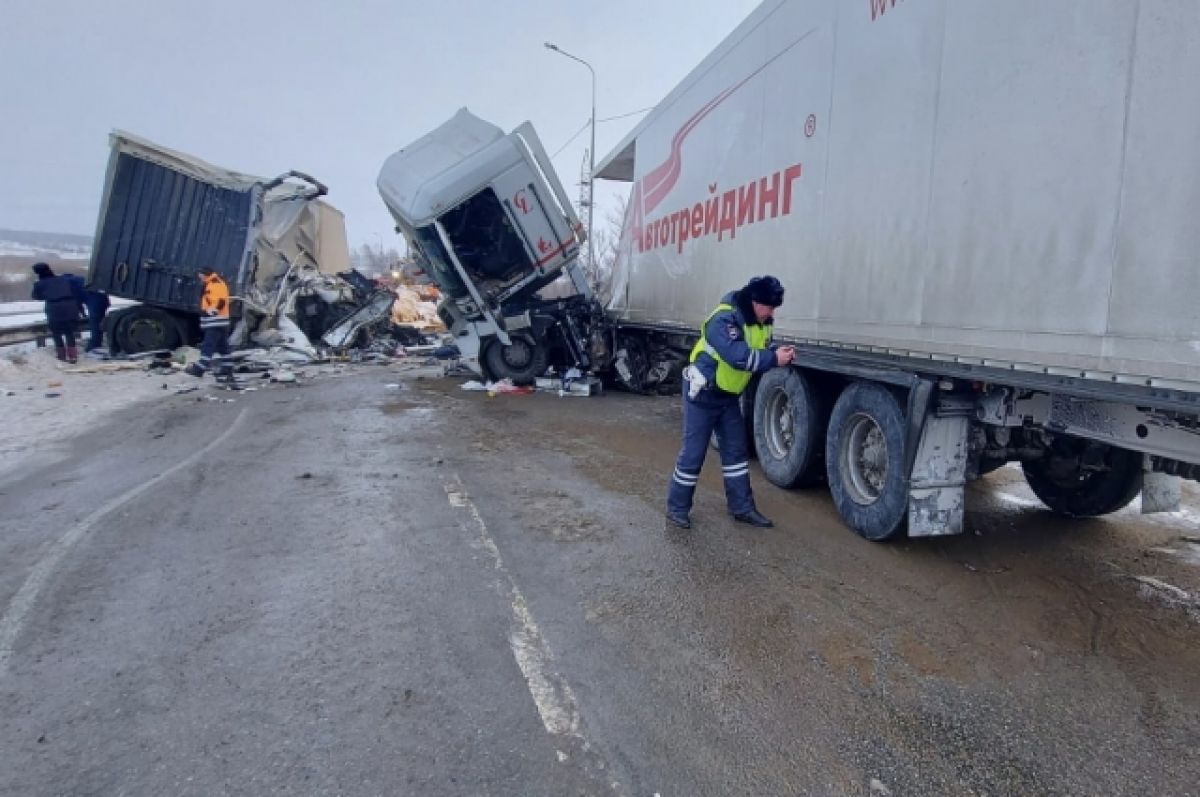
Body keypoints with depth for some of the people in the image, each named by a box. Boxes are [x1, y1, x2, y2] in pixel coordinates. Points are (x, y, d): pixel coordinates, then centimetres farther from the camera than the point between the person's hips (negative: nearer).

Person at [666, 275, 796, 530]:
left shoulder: (760, 323, 2)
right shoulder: (724, 320, -27)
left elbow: (763, 350, 4)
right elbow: (738, 356, -37)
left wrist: (780, 353, -17)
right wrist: (774, 359, -33)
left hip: (729, 396, 9)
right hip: (703, 394, -8)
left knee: (736, 450, 11)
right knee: (693, 452, -2)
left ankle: (742, 507, 21)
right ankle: (676, 507, 12)